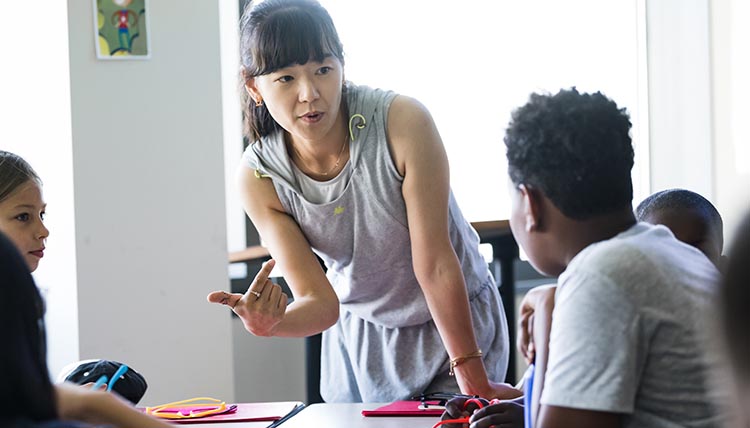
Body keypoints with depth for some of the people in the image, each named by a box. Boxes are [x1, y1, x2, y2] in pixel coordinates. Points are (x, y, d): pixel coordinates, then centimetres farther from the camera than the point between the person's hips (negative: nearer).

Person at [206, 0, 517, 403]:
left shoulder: (403, 122, -28)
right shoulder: (259, 176, -18)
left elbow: (434, 263, -24)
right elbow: (320, 302, -20)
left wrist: (474, 381, -20)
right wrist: (270, 323, -43)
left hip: (458, 317, -2)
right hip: (359, 334, 3)